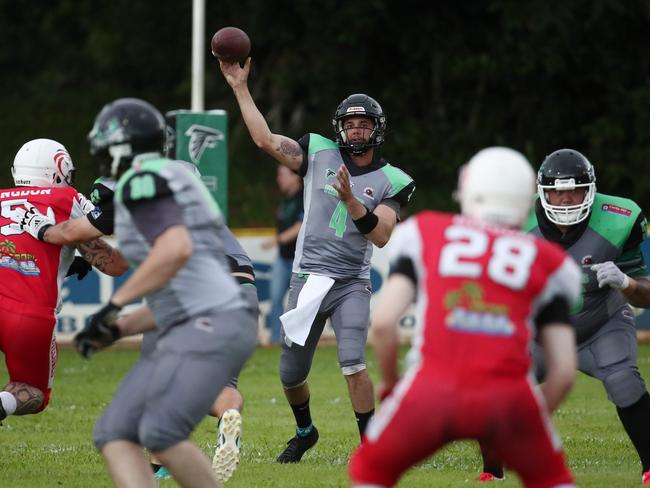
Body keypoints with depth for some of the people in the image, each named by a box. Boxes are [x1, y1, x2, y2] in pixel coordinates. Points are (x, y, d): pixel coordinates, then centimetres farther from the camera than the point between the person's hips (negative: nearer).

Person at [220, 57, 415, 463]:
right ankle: (305, 432, 39)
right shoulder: (320, 155, 3)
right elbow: (266, 140, -2)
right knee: (291, 375, 10)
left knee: (353, 365, -23)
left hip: (351, 284, -3)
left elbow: (381, 235, -11)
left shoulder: (390, 181, -1)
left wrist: (349, 199, -22)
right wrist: (241, 88, -5)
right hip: (308, 279, 3)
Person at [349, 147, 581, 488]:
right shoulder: (544, 262, 19)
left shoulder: (425, 233, 17)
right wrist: (519, 430, 26)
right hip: (507, 395, 1)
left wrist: (390, 383, 25)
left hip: (433, 391, -1)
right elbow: (564, 371, 12)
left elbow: (383, 322, 6)